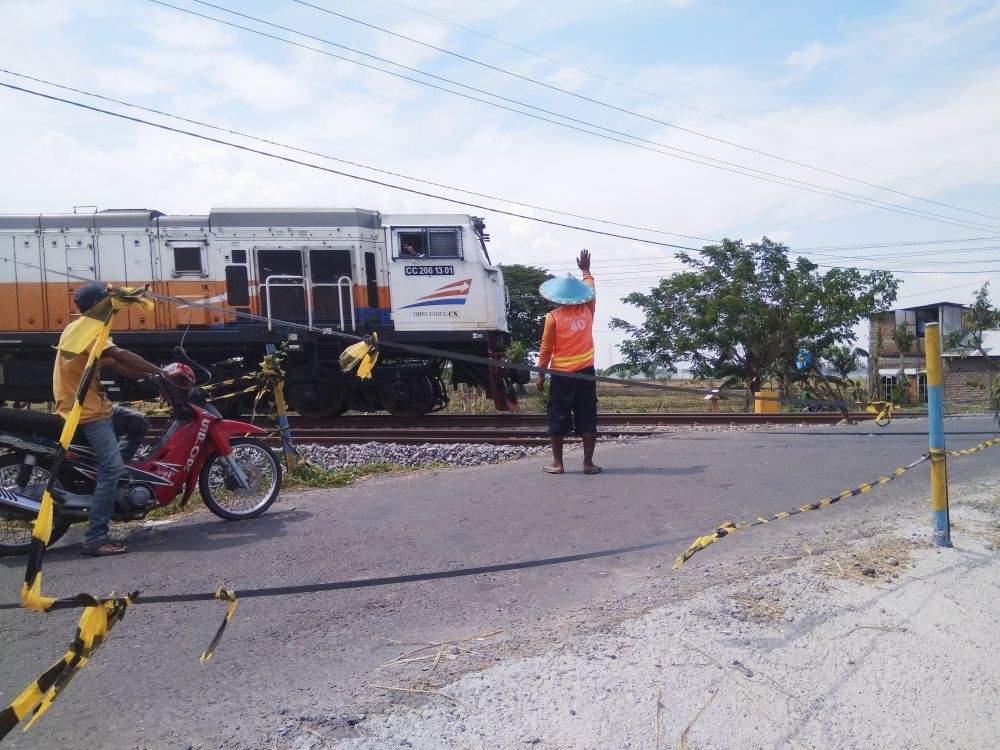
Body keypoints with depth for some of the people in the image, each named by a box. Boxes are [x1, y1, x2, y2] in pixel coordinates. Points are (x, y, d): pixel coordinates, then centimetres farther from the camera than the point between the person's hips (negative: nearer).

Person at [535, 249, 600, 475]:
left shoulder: (553, 317, -8)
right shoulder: (587, 310, 1)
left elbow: (546, 348, -7)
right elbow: (590, 287, 21)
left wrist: (541, 374, 1)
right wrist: (585, 270, 36)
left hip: (561, 374, -2)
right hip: (585, 372, 3)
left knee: (559, 418, 4)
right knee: (587, 418, 6)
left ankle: (557, 463, 8)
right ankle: (588, 462, 8)